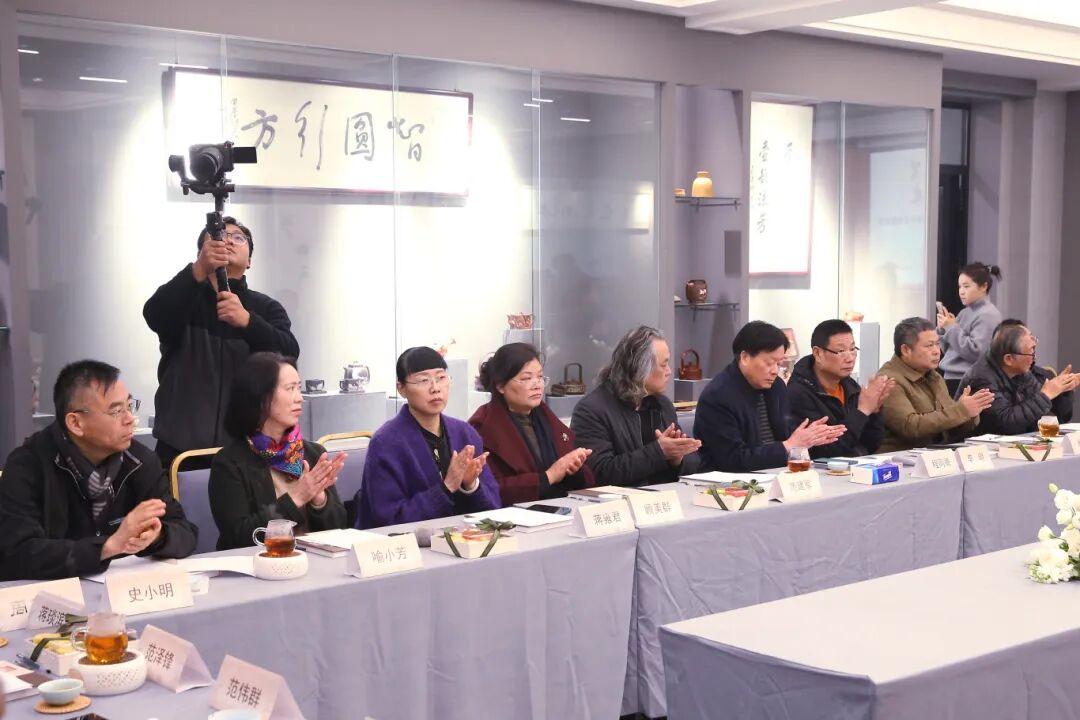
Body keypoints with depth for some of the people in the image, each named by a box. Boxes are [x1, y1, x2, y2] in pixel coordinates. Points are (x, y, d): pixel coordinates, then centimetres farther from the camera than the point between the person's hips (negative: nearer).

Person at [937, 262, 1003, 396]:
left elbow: (975, 352, -19)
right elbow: (948, 350, 18)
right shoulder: (965, 312, 15)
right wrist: (942, 329, 0)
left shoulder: (988, 315, -9)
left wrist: (952, 328, -15)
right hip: (951, 378, 8)